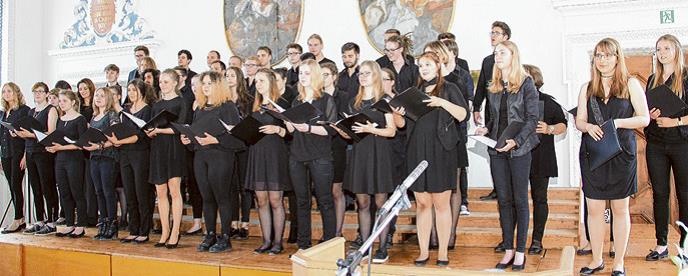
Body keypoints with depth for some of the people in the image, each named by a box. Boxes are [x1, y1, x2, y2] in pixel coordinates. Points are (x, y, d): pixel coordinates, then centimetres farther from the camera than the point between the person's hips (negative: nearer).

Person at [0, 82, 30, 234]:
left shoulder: (24, 110, -4)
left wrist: (25, 156, -15)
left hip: (18, 153, -7)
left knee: (16, 186, -7)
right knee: (12, 187, 7)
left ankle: (17, 220, -2)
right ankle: (21, 220, 13)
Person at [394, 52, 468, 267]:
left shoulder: (448, 89, 5)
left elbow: (462, 115, -8)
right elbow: (401, 124, 13)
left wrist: (442, 102, -20)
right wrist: (397, 113, -8)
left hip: (440, 151, -3)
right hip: (417, 151, 4)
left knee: (441, 203, 1)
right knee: (422, 203, 6)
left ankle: (443, 252, 9)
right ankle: (423, 252, 13)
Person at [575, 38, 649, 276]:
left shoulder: (631, 84, 1)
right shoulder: (587, 88, 9)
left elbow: (644, 118, -3)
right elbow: (579, 121, 10)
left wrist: (617, 122, -18)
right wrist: (589, 127, -12)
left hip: (621, 154, -2)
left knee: (620, 208, 7)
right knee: (594, 209, 6)